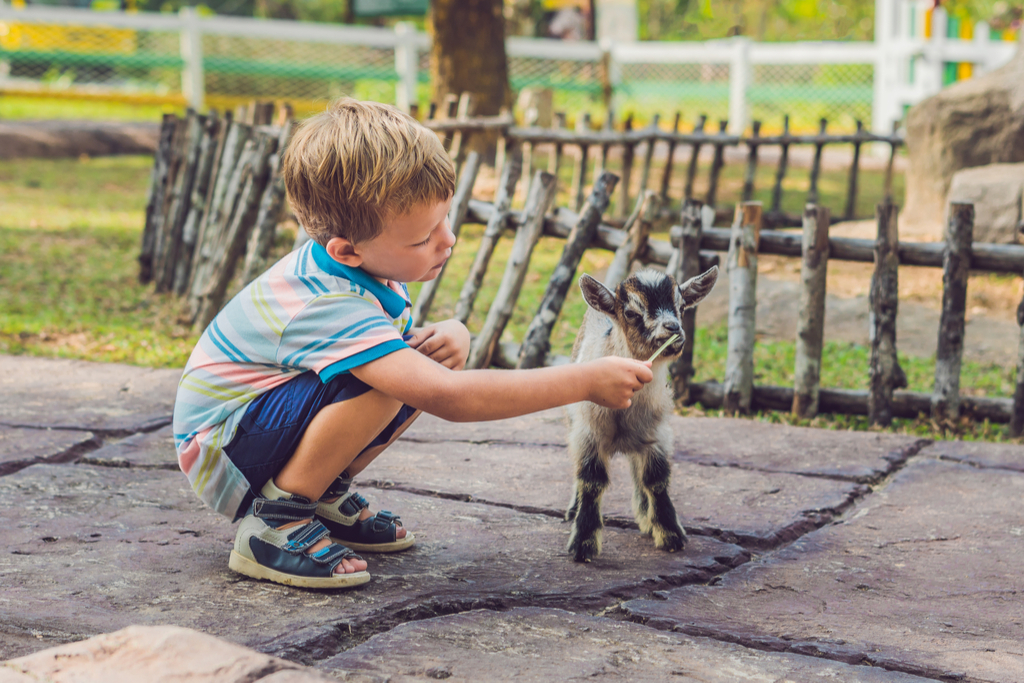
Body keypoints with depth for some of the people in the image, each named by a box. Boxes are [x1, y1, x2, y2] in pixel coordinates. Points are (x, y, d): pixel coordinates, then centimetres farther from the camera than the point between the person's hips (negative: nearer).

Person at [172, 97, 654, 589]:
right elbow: (447, 399, -42)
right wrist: (586, 381, -38)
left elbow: (408, 343, 11)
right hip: (218, 451, -9)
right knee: (384, 383, -33)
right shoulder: (331, 308, -34)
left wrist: (452, 337, -16)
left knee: (440, 352, -4)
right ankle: (274, 522, -16)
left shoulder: (358, 265, -7)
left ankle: (325, 494, 8)